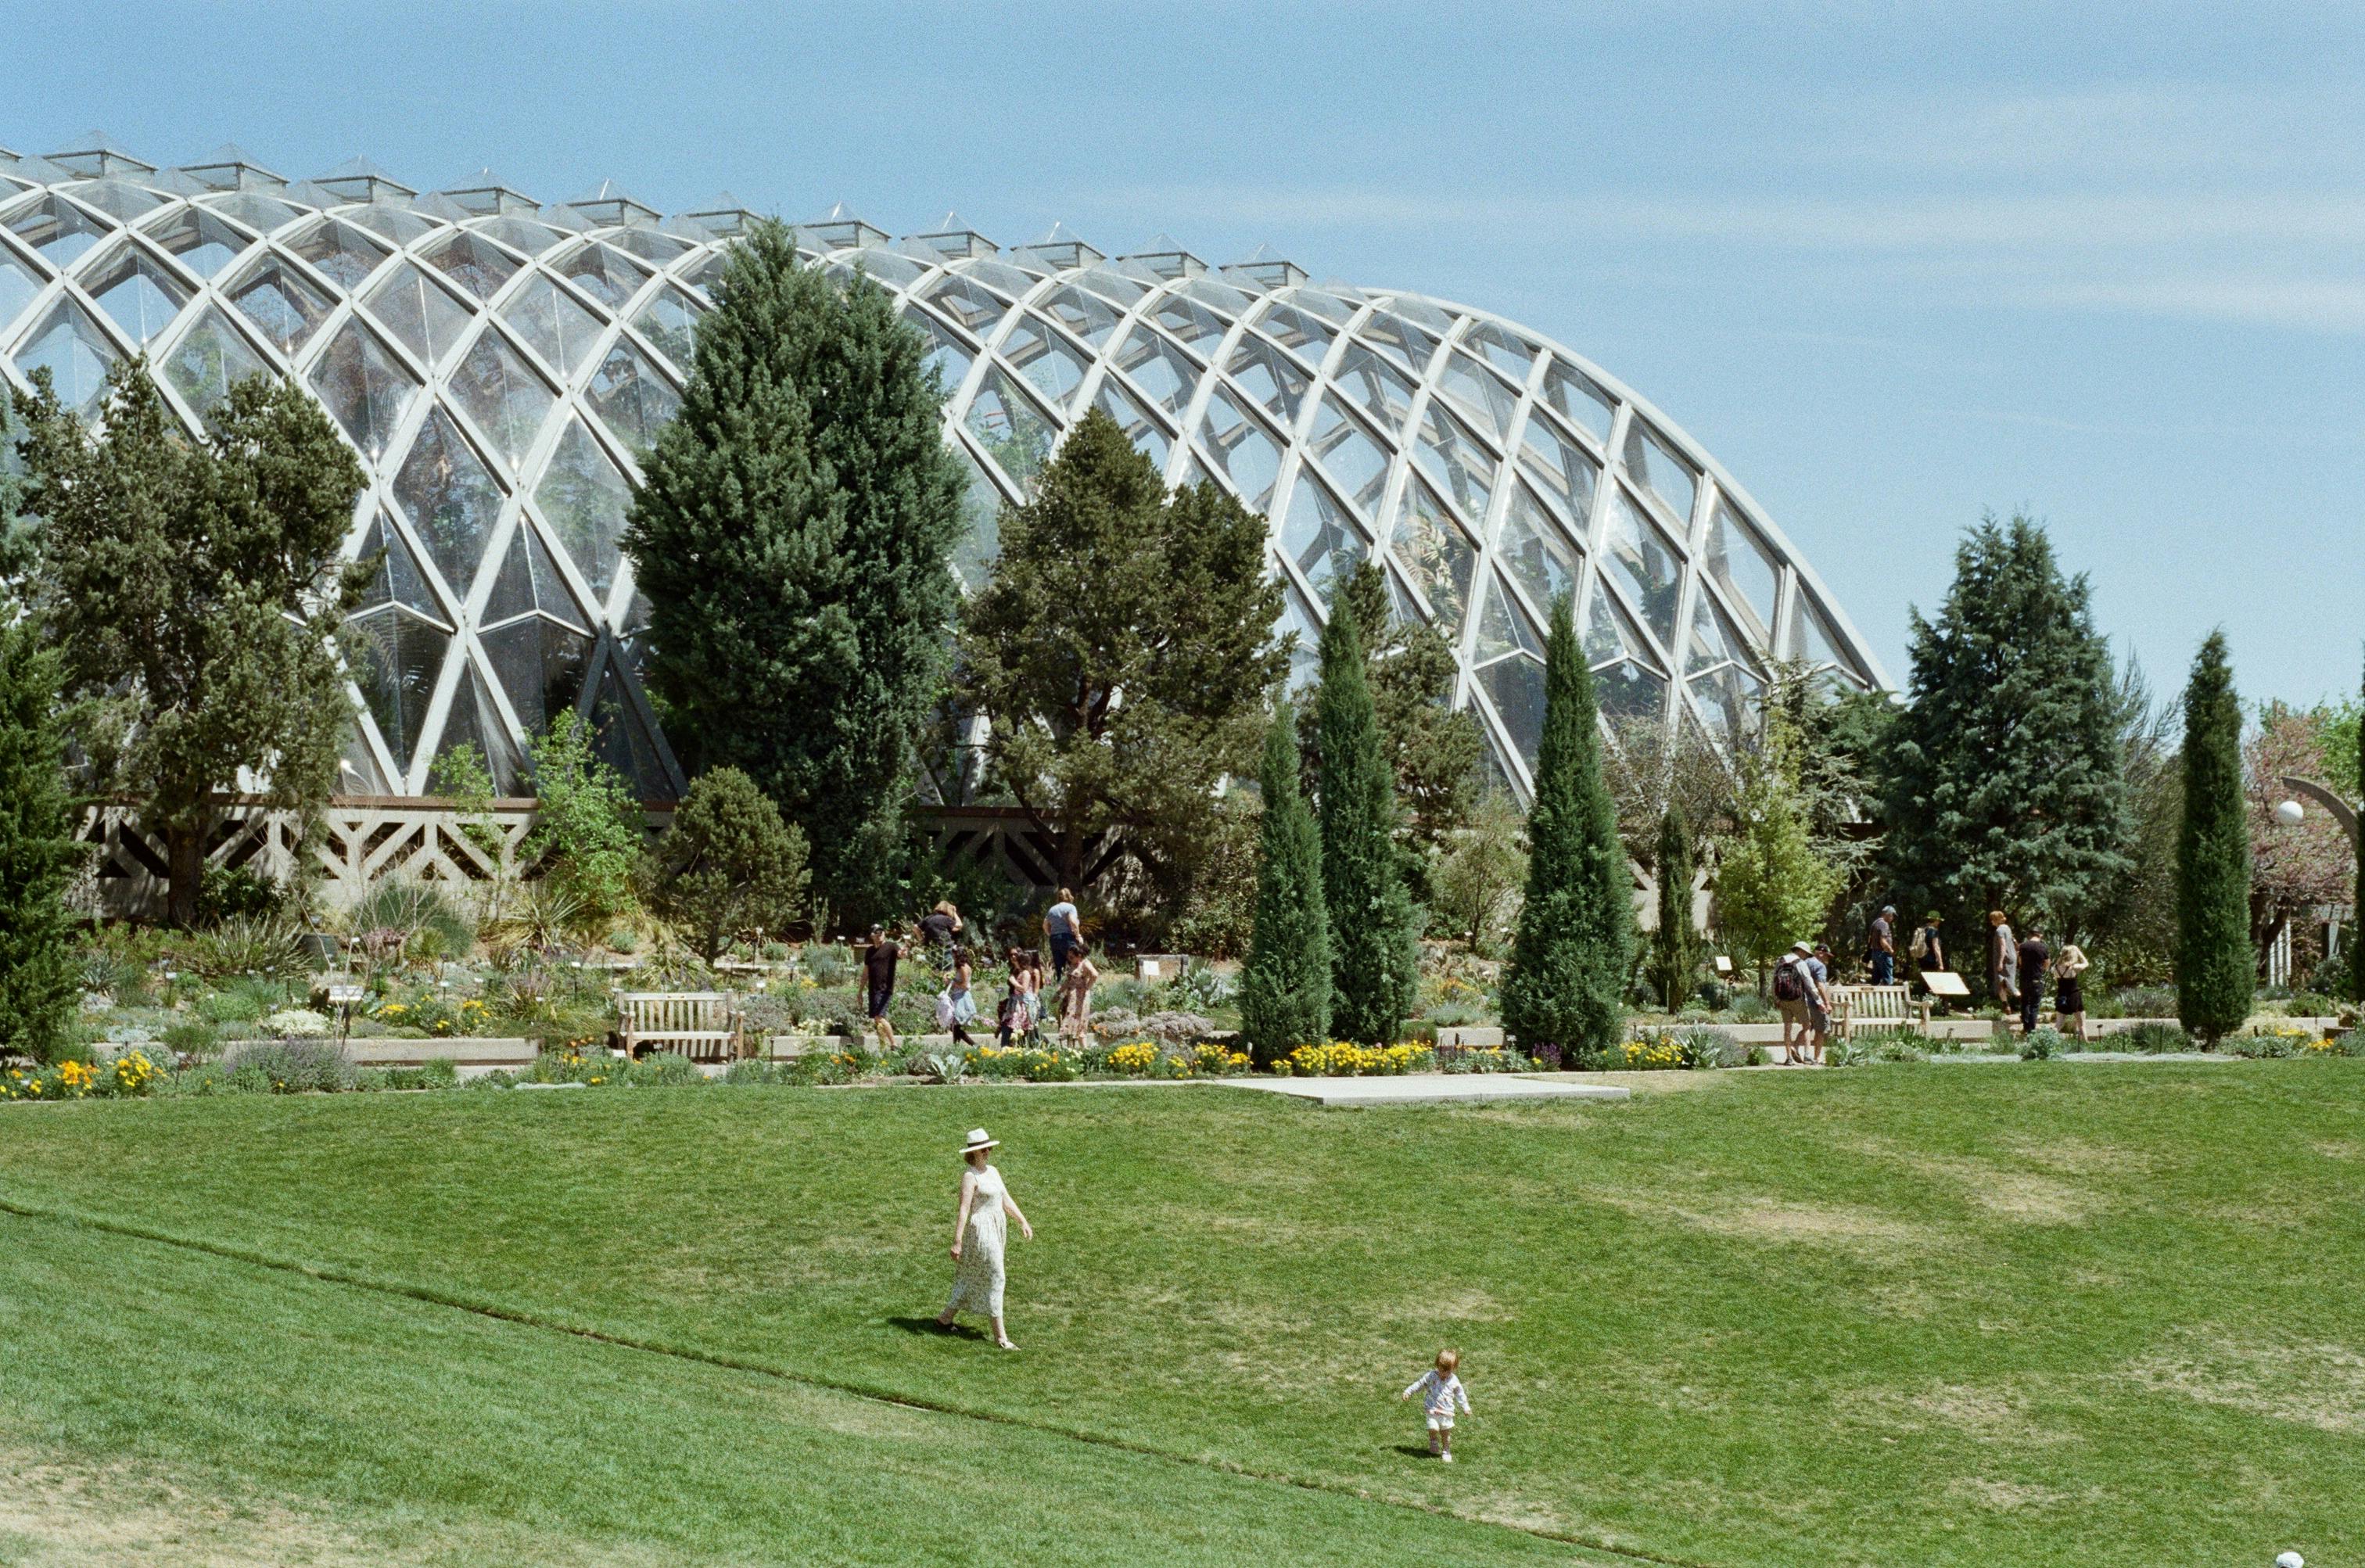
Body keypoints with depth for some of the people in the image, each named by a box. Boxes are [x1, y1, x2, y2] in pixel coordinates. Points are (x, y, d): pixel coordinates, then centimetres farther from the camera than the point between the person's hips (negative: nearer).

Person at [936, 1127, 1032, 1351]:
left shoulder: (992, 1171, 11)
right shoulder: (970, 1176, -15)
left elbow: (1006, 1200, 16)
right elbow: (964, 1209, -18)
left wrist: (1023, 1222, 9)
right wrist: (957, 1242, -20)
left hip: (997, 1230, 9)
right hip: (981, 1230, -9)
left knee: (975, 1278, 16)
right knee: (994, 1278, -5)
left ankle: (945, 1317, 29)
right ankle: (1000, 1335, 0)